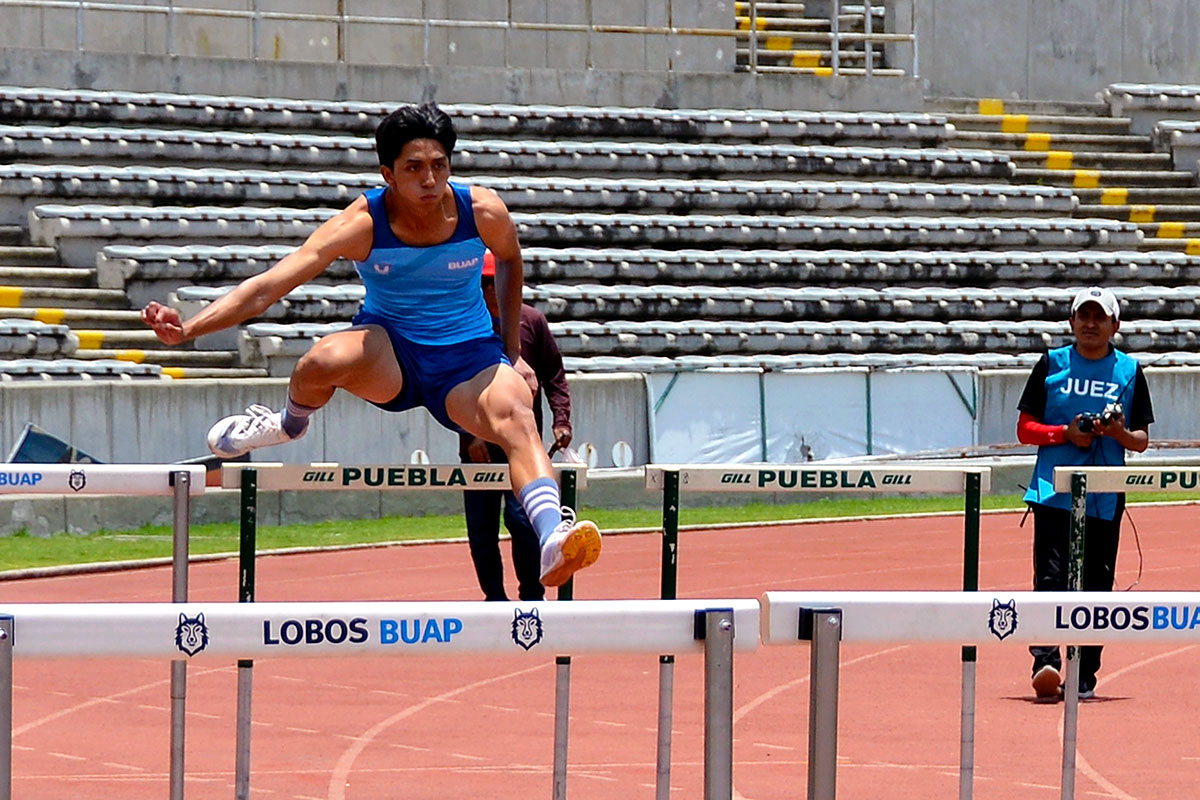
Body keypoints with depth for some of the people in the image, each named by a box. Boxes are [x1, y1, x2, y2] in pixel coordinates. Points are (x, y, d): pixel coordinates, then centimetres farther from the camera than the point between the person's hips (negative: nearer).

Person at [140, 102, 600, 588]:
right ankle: (290, 424, 2)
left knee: (518, 421, -32)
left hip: (468, 358, 1)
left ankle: (552, 539, -53)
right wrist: (187, 329, -39)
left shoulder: (483, 213, -14)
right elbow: (269, 285, -26)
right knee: (326, 360, -35)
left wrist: (512, 352, 12)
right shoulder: (361, 225, -20)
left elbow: (510, 261, 12)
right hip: (389, 353, -1)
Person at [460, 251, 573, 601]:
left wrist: (561, 420, -6)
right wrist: (471, 434, -9)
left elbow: (554, 375, 8)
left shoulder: (531, 320, 4)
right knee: (480, 528, 3)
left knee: (520, 517, -12)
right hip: (478, 446, 2)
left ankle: (532, 596, 0)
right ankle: (494, 598, 13)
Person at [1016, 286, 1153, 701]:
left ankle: (1084, 677, 8)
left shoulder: (1129, 371, 10)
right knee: (1051, 578, -13)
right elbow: (1025, 428, 8)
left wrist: (1119, 433, -10)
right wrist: (1066, 433, -9)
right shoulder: (1051, 364, 9)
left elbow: (1141, 440, 12)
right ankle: (1046, 662, -20)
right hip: (1054, 492, -1)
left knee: (1095, 586, 2)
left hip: (1105, 499, 1)